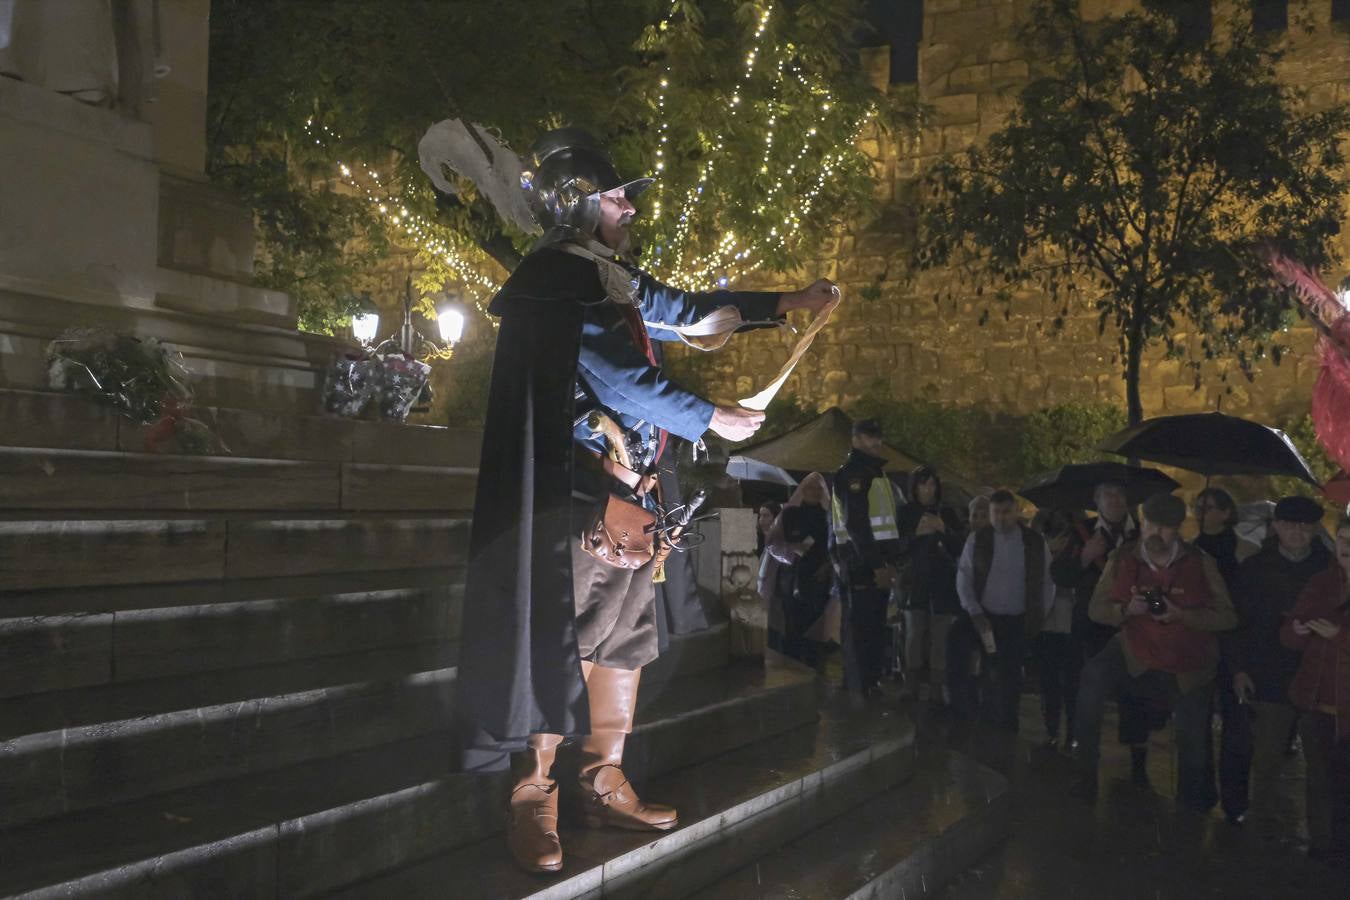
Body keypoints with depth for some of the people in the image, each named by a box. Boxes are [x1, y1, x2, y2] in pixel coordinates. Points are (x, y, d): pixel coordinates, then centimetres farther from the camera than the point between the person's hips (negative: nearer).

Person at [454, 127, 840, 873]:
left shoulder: (613, 278, 14)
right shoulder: (554, 280, -13)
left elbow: (686, 309, 27)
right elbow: (619, 379, -17)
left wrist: (786, 303, 24)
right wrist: (712, 420, -10)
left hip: (624, 490, 9)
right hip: (577, 493, -9)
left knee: (624, 636, 11)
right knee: (562, 641, -6)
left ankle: (604, 786, 20)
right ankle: (531, 800, 4)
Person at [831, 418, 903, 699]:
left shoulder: (876, 472, 21)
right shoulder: (852, 473, -10)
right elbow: (857, 524, -18)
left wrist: (892, 561, 14)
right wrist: (876, 565, -20)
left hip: (878, 562, 9)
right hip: (860, 564, -9)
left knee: (875, 626, 13)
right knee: (860, 628, -7)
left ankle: (871, 682, 21)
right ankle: (861, 691, -3)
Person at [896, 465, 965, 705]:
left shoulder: (946, 513, 9)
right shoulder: (905, 513, 5)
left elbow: (961, 547, 5)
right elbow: (898, 548, 0)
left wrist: (944, 530, -11)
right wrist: (916, 533, -17)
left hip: (943, 583, 1)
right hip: (915, 582, -1)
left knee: (940, 638, -6)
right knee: (914, 635, -9)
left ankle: (937, 690, -6)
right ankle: (910, 687, -6)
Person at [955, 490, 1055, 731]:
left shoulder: (1035, 542, 2)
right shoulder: (977, 540, 1)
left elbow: (1047, 582, 8)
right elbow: (963, 579, 1)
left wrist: (1040, 616, 3)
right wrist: (976, 614, -6)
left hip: (1020, 622, 0)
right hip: (988, 620, 0)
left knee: (1011, 679, -1)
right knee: (995, 677, -5)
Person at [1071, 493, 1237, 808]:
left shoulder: (1201, 563, -9)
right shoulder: (1121, 559, -6)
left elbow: (1227, 616, -10)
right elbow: (1096, 609, -1)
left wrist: (1181, 615, -25)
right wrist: (1125, 609, -23)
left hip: (1187, 668, 1)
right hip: (1135, 658, 0)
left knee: (1193, 742, 10)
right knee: (1093, 678, -30)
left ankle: (1192, 800, 42)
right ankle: (1085, 778, -20)